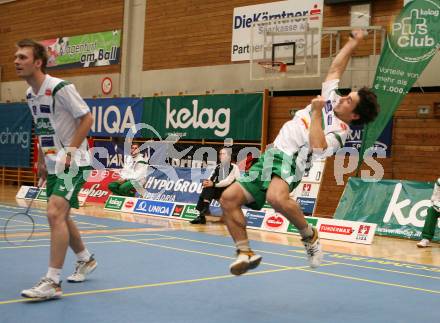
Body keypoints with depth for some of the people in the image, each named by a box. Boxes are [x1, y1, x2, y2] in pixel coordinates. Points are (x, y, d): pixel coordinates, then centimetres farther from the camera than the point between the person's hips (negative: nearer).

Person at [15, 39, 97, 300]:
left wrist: (70, 152, -20)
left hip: (73, 163, -9)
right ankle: (86, 260, 38)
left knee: (55, 213, -20)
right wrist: (42, 161, 15)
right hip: (53, 165, 9)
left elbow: (87, 119, -15)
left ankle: (52, 282, -17)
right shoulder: (30, 95, 9)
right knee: (60, 217, 16)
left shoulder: (60, 88, -17)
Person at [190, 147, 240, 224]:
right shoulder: (217, 167, 13)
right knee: (207, 188, -25)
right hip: (218, 190, 5)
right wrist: (206, 182, -18)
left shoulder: (234, 167, -5)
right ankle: (202, 215, -32)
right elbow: (210, 179, 6)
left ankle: (203, 213, -32)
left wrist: (214, 184, -24)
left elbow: (228, 181, -17)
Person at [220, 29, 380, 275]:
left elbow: (317, 146, -25)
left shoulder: (339, 131, -6)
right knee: (229, 198, -7)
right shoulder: (331, 97, 17)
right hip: (270, 156, 8)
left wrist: (317, 112, -15)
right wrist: (354, 43, 30)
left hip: (289, 160, -8)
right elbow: (335, 68, 30)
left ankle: (309, 236, -14)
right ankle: (246, 253, 0)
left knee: (276, 198, -41)